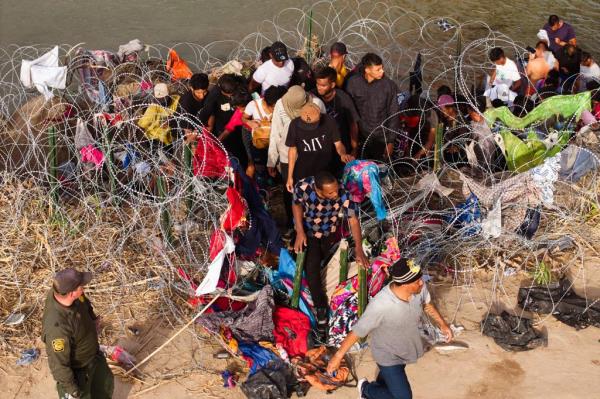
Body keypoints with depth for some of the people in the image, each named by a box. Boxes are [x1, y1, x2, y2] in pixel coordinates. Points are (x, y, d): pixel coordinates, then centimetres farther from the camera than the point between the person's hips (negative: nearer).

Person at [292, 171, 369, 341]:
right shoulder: (303, 187, -35)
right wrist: (299, 232, -21)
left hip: (329, 232, 2)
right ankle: (321, 309, -7)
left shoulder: (343, 195, -34)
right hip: (307, 230, -2)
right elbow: (297, 205, -14)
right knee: (312, 266, -16)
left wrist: (358, 248, -33)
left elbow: (353, 220, -27)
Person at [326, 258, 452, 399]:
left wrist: (442, 324, 11)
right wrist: (338, 356, -20)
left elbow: (426, 304, 1)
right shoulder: (380, 305, -42)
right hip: (388, 355, -6)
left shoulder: (419, 288, -25)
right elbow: (357, 332, -29)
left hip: (406, 348, 6)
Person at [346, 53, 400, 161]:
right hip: (360, 138, 1)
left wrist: (391, 142, -6)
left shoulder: (389, 85, -10)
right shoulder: (353, 83, -6)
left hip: (381, 139, -1)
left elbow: (394, 114, -5)